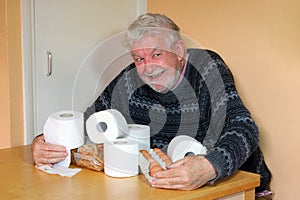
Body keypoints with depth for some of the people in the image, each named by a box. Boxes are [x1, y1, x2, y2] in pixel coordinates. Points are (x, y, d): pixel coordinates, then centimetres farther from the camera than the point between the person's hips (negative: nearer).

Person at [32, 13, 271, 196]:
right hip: (162, 186, 3)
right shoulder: (129, 82, -3)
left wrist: (208, 168, -46)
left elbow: (244, 128, -26)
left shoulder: (207, 67, -14)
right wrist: (44, 143, -18)